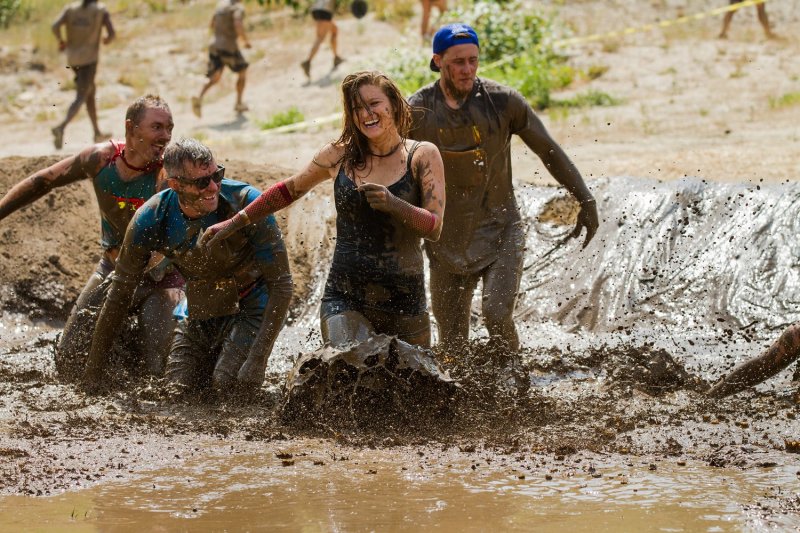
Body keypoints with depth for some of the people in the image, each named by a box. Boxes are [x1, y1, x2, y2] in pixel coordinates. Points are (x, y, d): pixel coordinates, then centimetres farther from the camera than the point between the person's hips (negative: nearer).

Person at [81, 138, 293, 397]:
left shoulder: (247, 203, -28)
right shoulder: (151, 219, -19)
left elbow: (281, 284, -25)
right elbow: (120, 291, -7)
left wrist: (258, 359, -32)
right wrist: (94, 365, -6)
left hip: (250, 307, -3)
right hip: (197, 314, 3)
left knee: (228, 384, -24)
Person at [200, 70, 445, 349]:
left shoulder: (422, 156, 1)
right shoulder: (340, 155, 7)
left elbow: (434, 228, -6)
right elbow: (289, 190, 24)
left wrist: (393, 204, -23)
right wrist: (234, 224, 28)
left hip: (404, 303, 0)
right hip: (345, 298, 0)